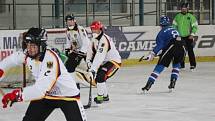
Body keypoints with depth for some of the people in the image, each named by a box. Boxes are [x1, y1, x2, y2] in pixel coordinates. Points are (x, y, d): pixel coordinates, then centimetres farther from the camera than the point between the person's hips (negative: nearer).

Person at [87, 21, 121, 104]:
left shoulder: (104, 40, -30)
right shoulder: (95, 38, 2)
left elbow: (99, 57, -37)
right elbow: (92, 50, 15)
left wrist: (93, 69, -41)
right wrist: (89, 60, -1)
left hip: (114, 61, -10)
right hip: (106, 61, 11)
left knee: (100, 76, -27)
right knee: (97, 77, 16)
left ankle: (100, 96, -18)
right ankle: (105, 96, 32)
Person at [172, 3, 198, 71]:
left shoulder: (191, 16, -5)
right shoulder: (177, 16, 5)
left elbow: (195, 26, -5)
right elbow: (174, 25, 13)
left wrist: (192, 34, -12)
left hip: (188, 37, -3)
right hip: (180, 37, 3)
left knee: (190, 51, -8)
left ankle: (193, 65, -1)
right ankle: (181, 64, 12)